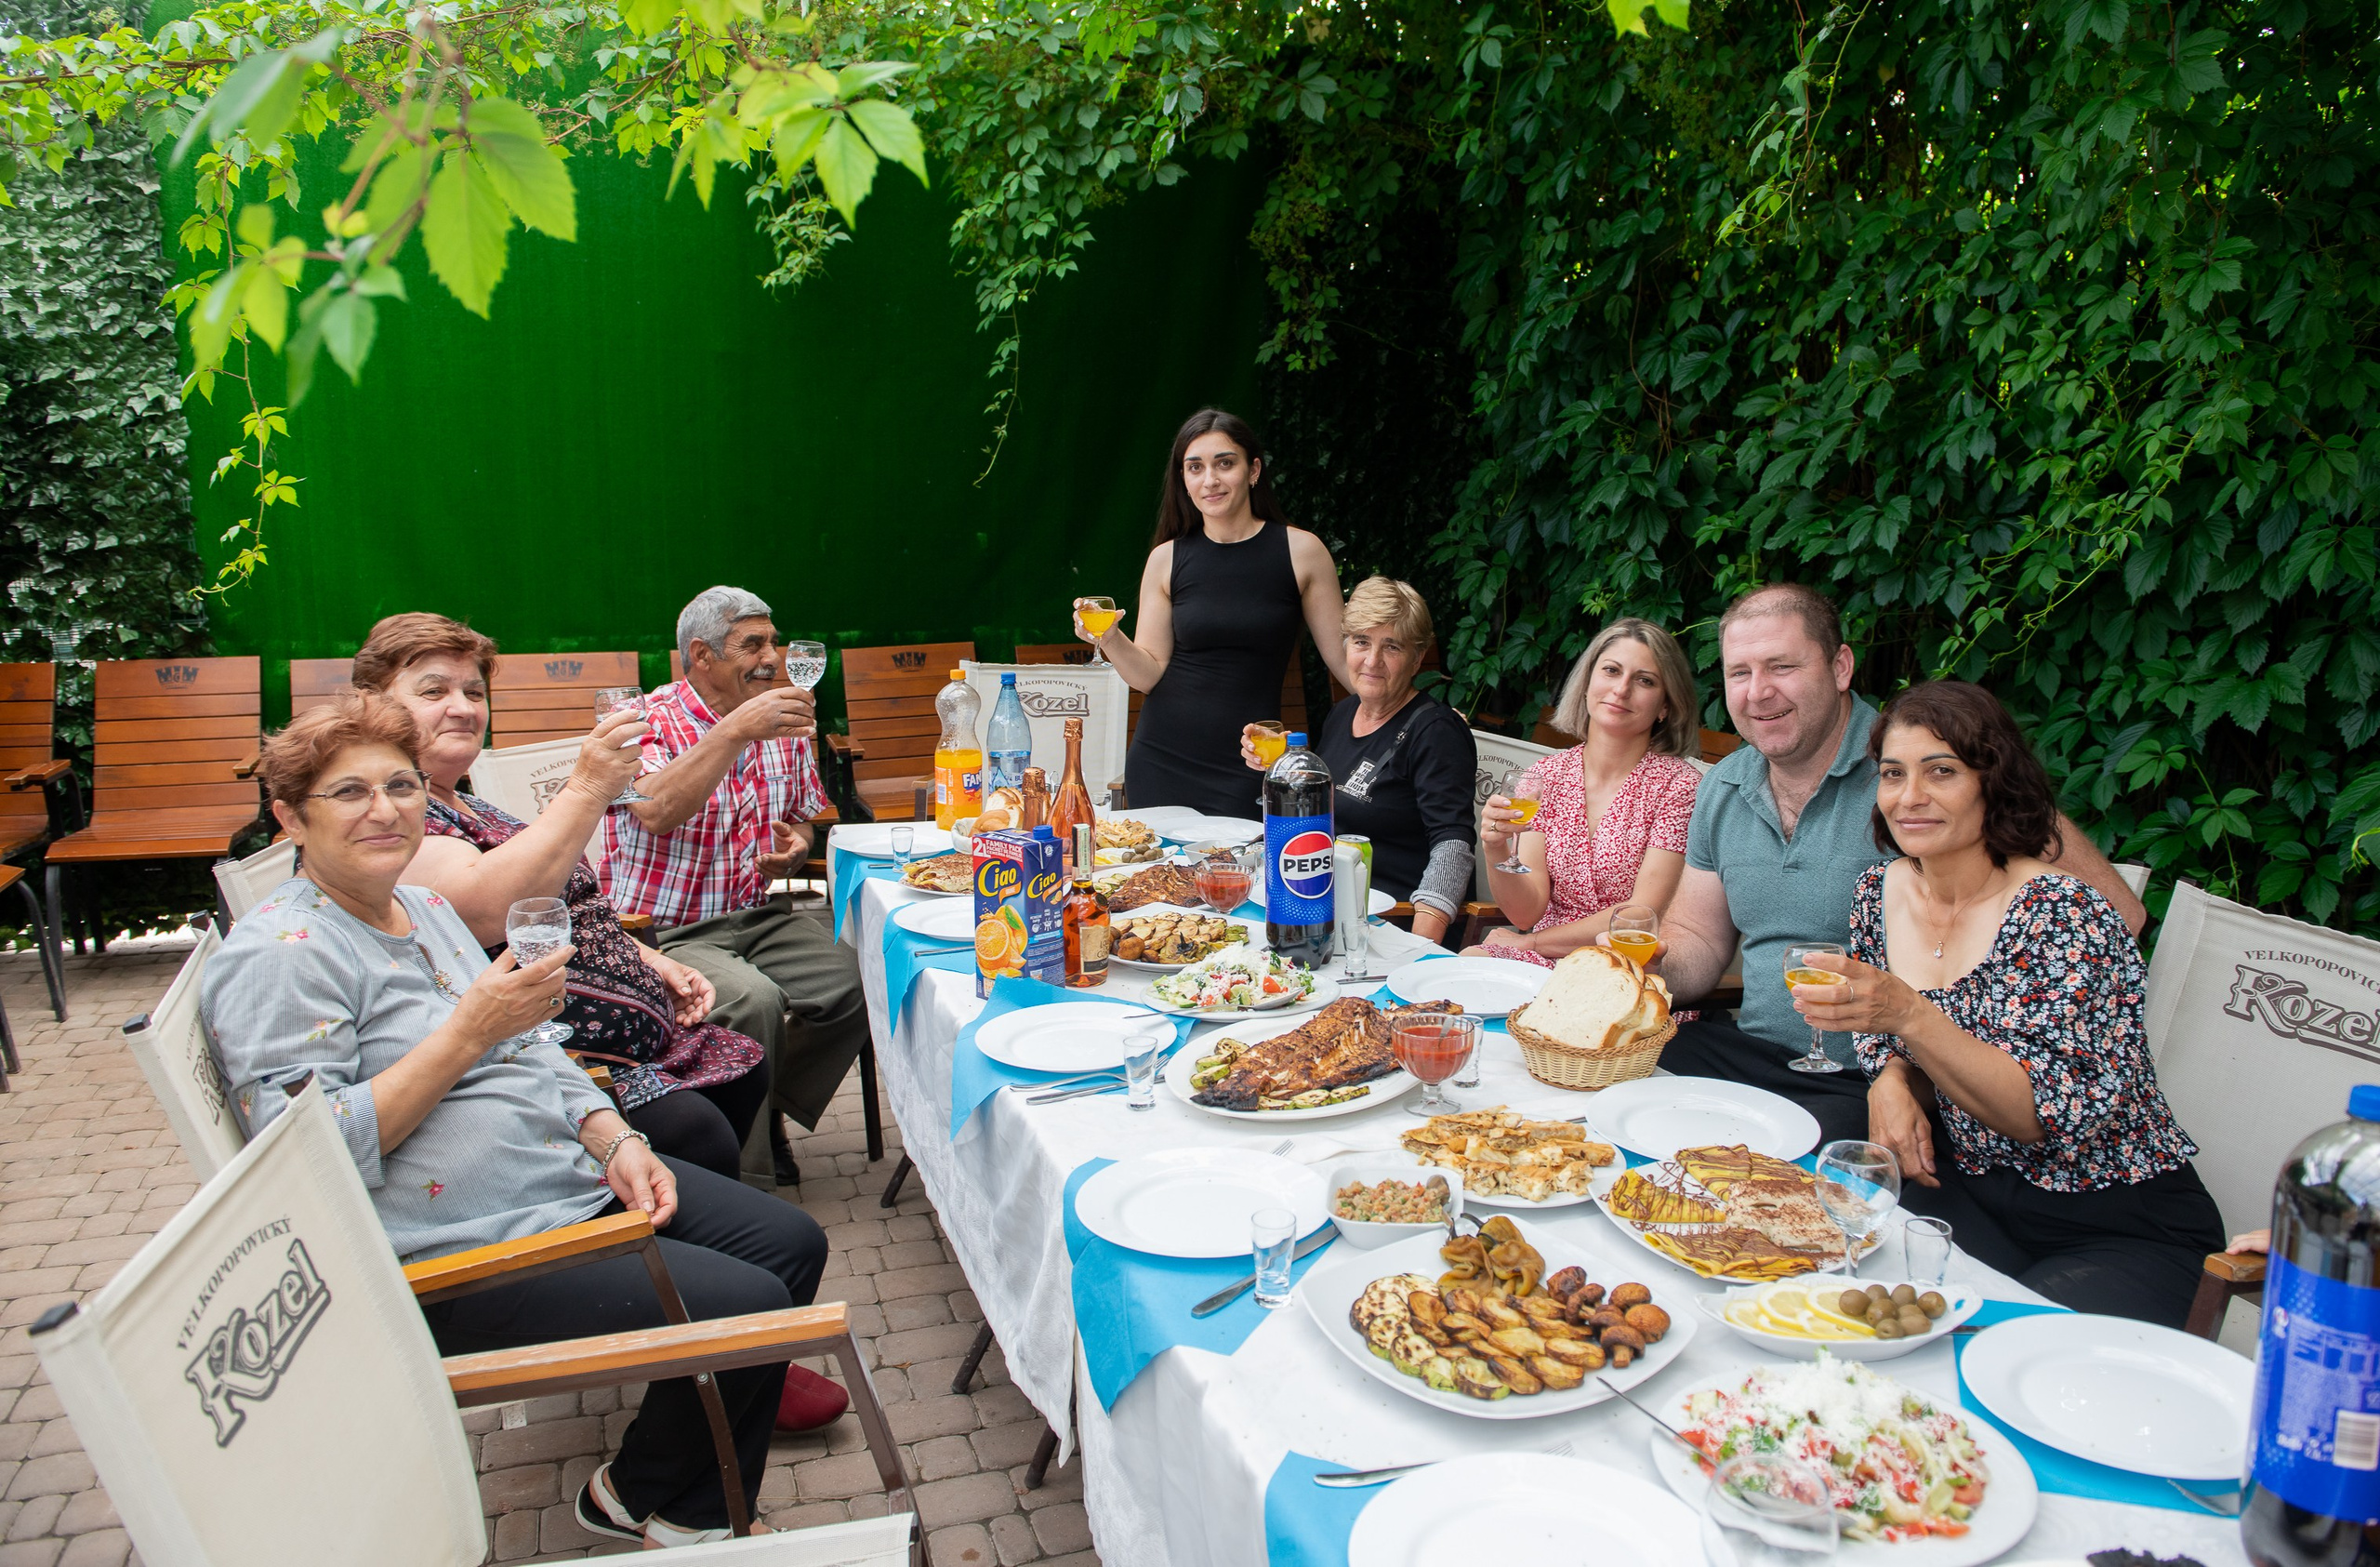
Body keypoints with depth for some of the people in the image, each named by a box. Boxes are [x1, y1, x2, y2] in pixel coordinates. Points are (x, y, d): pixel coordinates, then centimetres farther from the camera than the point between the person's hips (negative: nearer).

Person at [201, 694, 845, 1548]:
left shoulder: (425, 908, 12)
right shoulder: (279, 956, -15)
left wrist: (614, 1139, 2)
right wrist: (469, 1031, -24)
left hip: (577, 1179, 10)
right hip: (463, 1255, -10)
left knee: (792, 1243, 6)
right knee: (746, 1306, -17)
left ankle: (697, 1510, 20)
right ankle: (636, 1494, 13)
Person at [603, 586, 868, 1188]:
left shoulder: (782, 728, 9)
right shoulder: (646, 722, -11)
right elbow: (656, 811, -32)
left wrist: (795, 845, -1)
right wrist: (736, 731, -38)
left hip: (759, 915, 6)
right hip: (661, 931, -6)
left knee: (856, 984, -18)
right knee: (754, 1001, -32)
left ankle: (770, 1109, 7)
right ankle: (738, 1164, -8)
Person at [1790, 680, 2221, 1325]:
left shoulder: (2063, 914, -18)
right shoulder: (1881, 892, 1)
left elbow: (2049, 1113, -24)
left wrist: (1909, 1015, -34)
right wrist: (1891, 1079, -8)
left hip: (2123, 1229, -5)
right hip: (1966, 1190, 6)